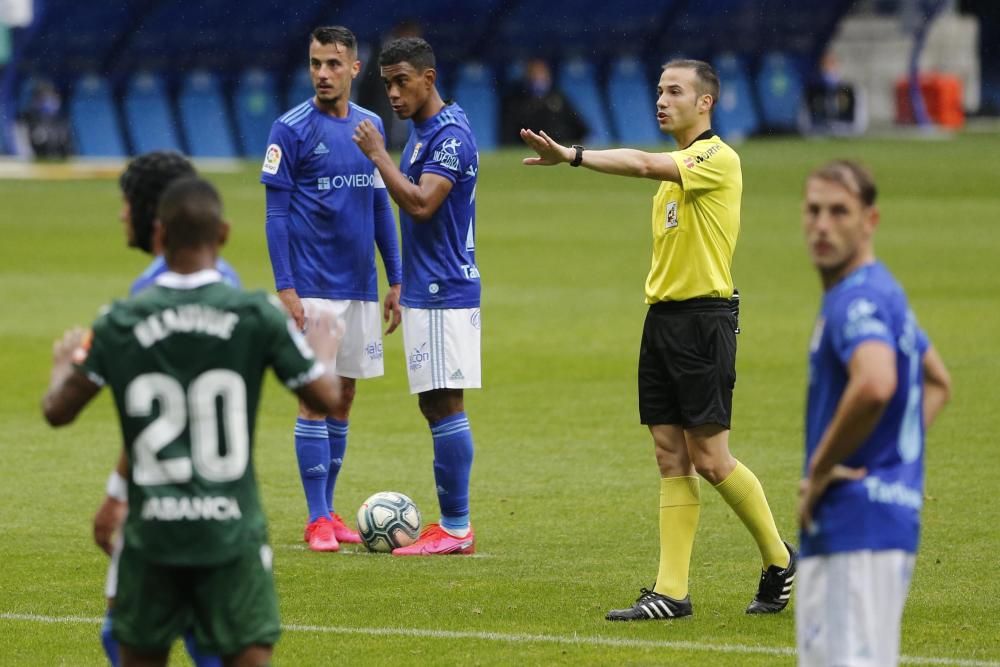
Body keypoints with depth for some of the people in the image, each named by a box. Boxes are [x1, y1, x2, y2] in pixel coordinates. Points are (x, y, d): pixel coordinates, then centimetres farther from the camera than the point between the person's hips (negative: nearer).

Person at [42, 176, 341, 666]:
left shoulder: (120, 323, -5)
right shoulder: (261, 316, -8)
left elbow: (57, 411, 2)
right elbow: (326, 400, 1)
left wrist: (63, 365, 25)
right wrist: (327, 355, 23)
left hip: (152, 534, 1)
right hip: (231, 533, -1)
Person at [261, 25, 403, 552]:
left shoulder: (370, 126, 9)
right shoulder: (291, 129, -7)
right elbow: (276, 213, -7)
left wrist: (395, 280, 13)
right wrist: (284, 287, -14)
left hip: (360, 287, 5)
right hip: (313, 289, -5)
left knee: (344, 395, 9)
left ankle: (329, 510, 16)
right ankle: (317, 519, -1)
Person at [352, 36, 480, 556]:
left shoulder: (451, 134, -15)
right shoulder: (421, 132, 15)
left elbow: (420, 203, -25)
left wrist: (377, 154, -17)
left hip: (444, 293, -10)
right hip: (424, 292, 10)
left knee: (445, 405, -8)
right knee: (433, 405, 10)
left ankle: (456, 528, -7)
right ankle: (451, 523, 13)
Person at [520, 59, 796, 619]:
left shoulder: (718, 158, -11)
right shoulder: (676, 167, 18)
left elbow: (646, 165, -27)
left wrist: (573, 155, -33)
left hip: (703, 318, -9)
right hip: (662, 316, 9)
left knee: (710, 458, -6)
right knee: (672, 458, 4)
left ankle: (779, 559, 14)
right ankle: (672, 592, 2)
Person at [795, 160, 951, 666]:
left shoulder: (857, 300, -15)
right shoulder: (884, 293, 18)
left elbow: (874, 384, -35)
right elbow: (937, 382, 33)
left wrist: (820, 470, -21)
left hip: (859, 524, -11)